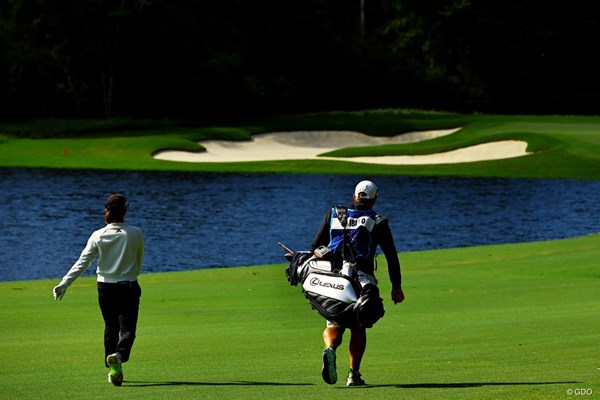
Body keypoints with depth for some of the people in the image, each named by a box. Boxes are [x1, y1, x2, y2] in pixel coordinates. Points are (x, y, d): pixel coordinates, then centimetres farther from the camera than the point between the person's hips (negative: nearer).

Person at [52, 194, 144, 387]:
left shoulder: (98, 236, -6)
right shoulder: (136, 233, -6)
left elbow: (83, 262, -12)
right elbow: (139, 261, 7)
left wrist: (65, 283, -12)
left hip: (105, 287, 2)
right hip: (129, 287, -2)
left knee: (110, 328, 17)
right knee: (127, 329, -4)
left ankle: (113, 371, 19)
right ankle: (118, 356, -34)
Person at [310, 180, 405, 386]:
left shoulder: (334, 214, 15)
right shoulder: (377, 222, 8)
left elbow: (316, 246, 13)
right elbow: (391, 255, 5)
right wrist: (396, 286, 9)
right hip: (361, 279, -2)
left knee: (334, 325, 8)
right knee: (358, 327, 9)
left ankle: (330, 348, -26)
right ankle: (354, 373, -2)